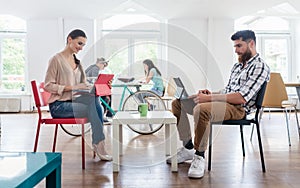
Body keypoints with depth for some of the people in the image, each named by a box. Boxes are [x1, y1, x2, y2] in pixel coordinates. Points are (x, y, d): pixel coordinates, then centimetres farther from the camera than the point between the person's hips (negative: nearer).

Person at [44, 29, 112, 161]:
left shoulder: (77, 61, 17)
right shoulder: (56, 59, -6)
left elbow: (82, 83, 20)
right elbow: (48, 86, -12)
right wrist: (72, 87, -21)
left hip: (74, 101, 6)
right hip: (59, 105, -6)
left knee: (94, 99, -25)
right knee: (92, 108, -27)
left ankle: (97, 143, -23)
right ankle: (99, 146, -19)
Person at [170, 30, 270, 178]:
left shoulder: (260, 67, -8)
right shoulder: (237, 66, 22)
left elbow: (241, 98, -19)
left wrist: (209, 98, -21)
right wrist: (211, 94, 4)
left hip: (238, 108, -10)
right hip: (223, 101, 10)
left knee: (201, 110, -38)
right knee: (177, 103, 2)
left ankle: (199, 156, -20)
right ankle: (188, 148, 4)